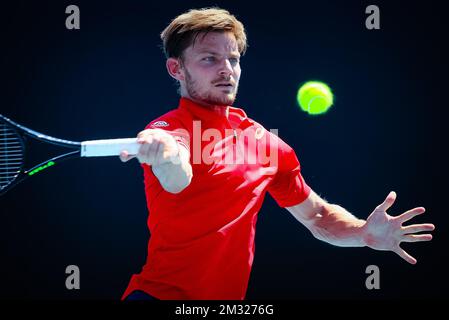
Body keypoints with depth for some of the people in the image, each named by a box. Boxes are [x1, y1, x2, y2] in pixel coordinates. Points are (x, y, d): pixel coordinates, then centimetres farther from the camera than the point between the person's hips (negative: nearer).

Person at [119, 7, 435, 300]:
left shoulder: (264, 141, 7)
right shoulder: (167, 130, -9)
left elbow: (318, 216, 15)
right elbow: (178, 178, -31)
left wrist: (364, 232, -5)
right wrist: (167, 153, -54)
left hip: (230, 296, 6)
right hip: (160, 291, -6)